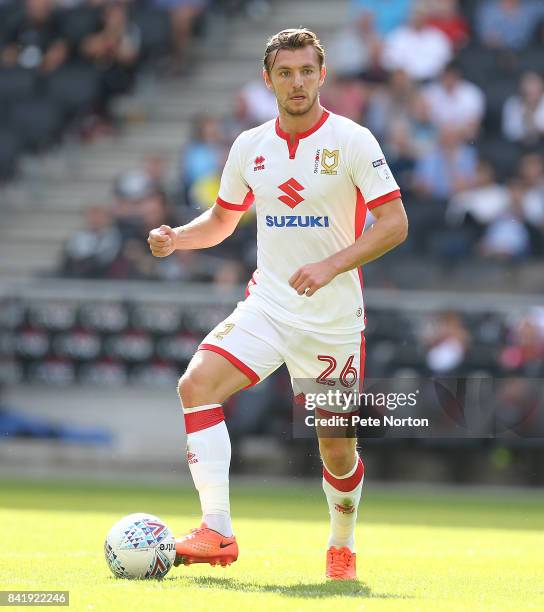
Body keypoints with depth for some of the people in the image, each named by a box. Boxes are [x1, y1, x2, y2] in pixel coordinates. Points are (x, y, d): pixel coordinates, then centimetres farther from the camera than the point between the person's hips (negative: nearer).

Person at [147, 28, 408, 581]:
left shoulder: (352, 141, -7)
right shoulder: (250, 146, 7)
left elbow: (394, 223, -11)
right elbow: (222, 219, 20)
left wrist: (331, 266, -23)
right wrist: (175, 237, 0)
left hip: (334, 319, -3)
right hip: (266, 305, 3)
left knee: (337, 447, 1)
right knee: (197, 384, -22)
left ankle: (342, 547, 30)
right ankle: (217, 531, -22)